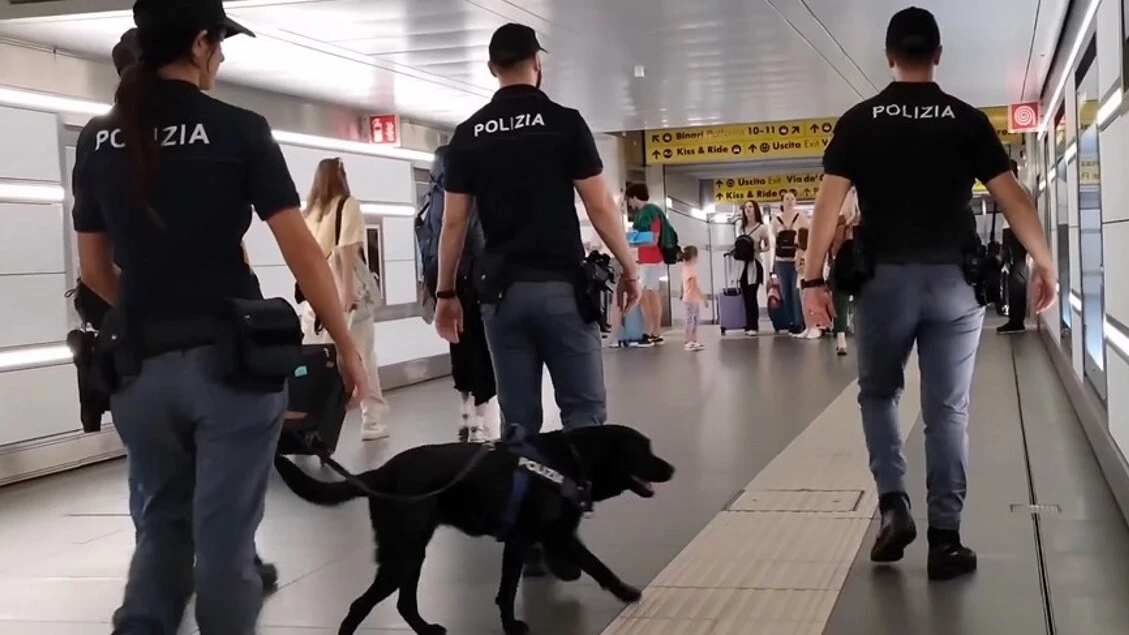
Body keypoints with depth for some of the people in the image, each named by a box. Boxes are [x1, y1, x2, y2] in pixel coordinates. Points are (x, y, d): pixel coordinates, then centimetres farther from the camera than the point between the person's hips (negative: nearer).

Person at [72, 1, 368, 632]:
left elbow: (94, 267, 12)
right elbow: (302, 249, -10)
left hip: (143, 365, 4)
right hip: (230, 359, -4)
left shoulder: (98, 140, 6)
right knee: (224, 533, 6)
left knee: (163, 525, 19)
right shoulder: (240, 130, -7)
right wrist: (347, 346, -2)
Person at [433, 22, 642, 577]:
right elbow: (599, 206, -5)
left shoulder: (468, 135, 5)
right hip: (561, 287, -3)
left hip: (501, 292, 3)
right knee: (583, 409, 5)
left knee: (518, 420, 8)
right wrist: (629, 267, 5)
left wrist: (446, 292, 12)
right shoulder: (564, 123, -3)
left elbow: (454, 222, 4)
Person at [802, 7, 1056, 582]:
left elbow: (828, 203, -4)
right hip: (953, 280, 0)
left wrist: (813, 279, -2)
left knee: (878, 393, 19)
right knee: (947, 411, 6)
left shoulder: (858, 121, 2)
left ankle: (893, 502, 3)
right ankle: (945, 539, 7)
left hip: (884, 277, 0)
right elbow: (1013, 198, -1)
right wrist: (1044, 264, 9)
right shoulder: (967, 120, 3)